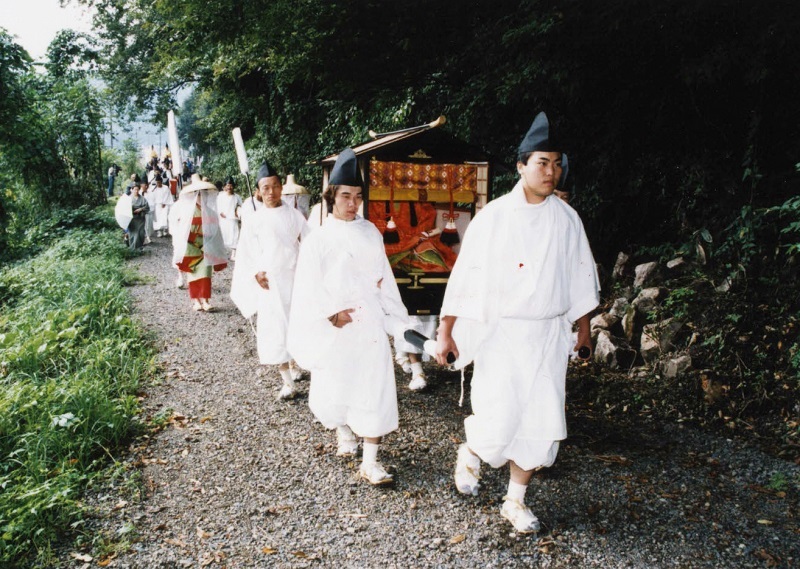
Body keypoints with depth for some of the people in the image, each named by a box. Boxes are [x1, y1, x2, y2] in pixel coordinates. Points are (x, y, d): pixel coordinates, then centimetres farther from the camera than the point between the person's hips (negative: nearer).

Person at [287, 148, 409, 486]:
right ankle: (344, 432, 41)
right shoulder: (318, 240, -4)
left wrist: (394, 315, 3)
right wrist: (331, 314, -15)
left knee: (375, 388, -3)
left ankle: (369, 463, 4)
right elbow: (309, 288, -6)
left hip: (370, 322, 2)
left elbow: (383, 275, 10)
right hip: (335, 326, -2)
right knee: (334, 387, 10)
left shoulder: (370, 233, 6)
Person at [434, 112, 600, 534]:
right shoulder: (493, 217, -7)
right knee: (498, 419, -10)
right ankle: (470, 453, 27)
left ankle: (516, 502, 25)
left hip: (549, 335, 4)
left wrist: (583, 326, 16)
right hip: (499, 332, -3)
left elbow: (580, 277, 13)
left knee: (541, 421, 5)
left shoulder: (567, 219, 4)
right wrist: (445, 331, -7)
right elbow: (464, 274, -6)